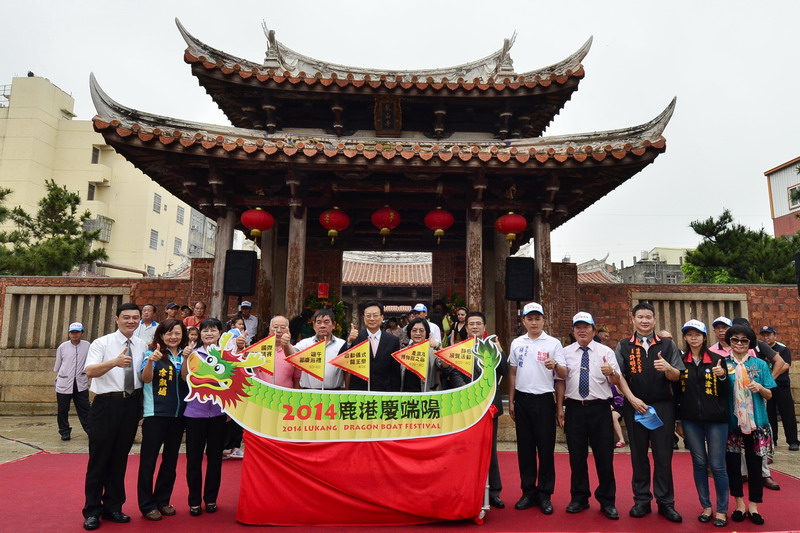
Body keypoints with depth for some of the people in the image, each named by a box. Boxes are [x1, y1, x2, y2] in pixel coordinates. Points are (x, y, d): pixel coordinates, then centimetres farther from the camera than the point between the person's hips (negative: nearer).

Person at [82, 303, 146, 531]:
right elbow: (90, 371, -20)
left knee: (120, 458, 13)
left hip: (131, 405, 4)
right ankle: (92, 510, 19)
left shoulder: (143, 346, 7)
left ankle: (113, 507, 26)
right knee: (99, 456, 4)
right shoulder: (102, 343, -5)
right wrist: (114, 362, -34)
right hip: (107, 404, -4)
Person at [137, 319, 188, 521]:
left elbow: (186, 379, -6)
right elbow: (146, 379, -19)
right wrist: (150, 361, -38)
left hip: (178, 414, 4)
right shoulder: (152, 353, -6)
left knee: (171, 459, 14)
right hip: (155, 413, -4)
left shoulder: (184, 355, 5)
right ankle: (147, 504, 15)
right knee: (149, 459, 2)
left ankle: (162, 500, 27)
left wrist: (186, 359, -22)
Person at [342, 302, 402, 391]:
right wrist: (349, 341, -27)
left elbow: (395, 372, 4)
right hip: (358, 392, 0)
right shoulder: (355, 338, -1)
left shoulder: (393, 340, 1)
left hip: (383, 391, 1)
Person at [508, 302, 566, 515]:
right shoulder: (517, 343, 6)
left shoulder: (553, 343, -3)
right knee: (525, 448, 10)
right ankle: (528, 492, 23)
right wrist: (510, 401, 9)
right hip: (522, 399, 3)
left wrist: (555, 366, -29)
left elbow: (564, 374, -6)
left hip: (544, 400, -3)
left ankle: (544, 494, 18)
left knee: (546, 448, 4)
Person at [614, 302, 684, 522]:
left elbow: (677, 377, 2)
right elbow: (619, 376, 0)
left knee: (663, 456, 4)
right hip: (634, 406, 0)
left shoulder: (667, 345, 5)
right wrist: (632, 399, -12)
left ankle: (666, 502, 16)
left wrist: (668, 368, -20)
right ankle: (642, 500, 19)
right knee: (638, 455, 9)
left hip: (663, 406, 0)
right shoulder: (623, 346, 4)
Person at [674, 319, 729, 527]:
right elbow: (677, 393, 6)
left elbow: (726, 392, 1)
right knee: (699, 463, 10)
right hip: (691, 420, 1)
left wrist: (722, 377, -18)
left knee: (717, 465, 3)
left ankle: (722, 510, 17)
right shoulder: (680, 361, 3)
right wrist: (678, 421, 6)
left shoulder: (717, 359, 1)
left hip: (715, 419, -1)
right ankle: (706, 506, 23)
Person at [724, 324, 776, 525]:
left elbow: (769, 395, 4)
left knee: (754, 464, 7)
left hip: (755, 422, 0)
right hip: (731, 422, 0)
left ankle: (753, 506, 20)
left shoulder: (760, 364, 2)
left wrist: (760, 388, -16)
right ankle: (739, 504, 22)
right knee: (732, 463, 7)